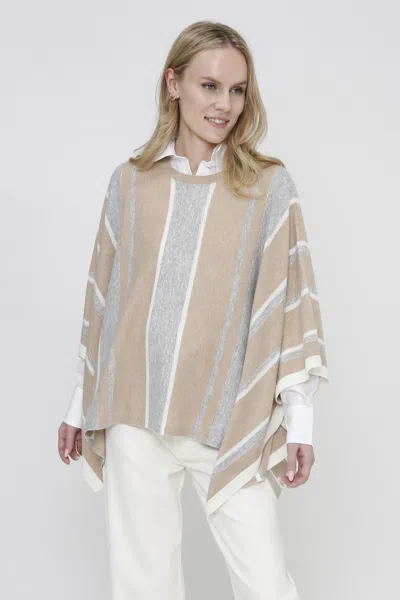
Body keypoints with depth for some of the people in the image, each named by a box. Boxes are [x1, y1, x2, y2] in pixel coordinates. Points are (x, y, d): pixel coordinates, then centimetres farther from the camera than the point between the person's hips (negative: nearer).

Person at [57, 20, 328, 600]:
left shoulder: (270, 186, -1)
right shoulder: (130, 182, 6)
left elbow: (292, 305, -2)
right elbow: (103, 298, 11)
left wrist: (299, 422, -4)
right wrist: (80, 404, 14)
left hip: (231, 420, -2)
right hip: (135, 417, 2)